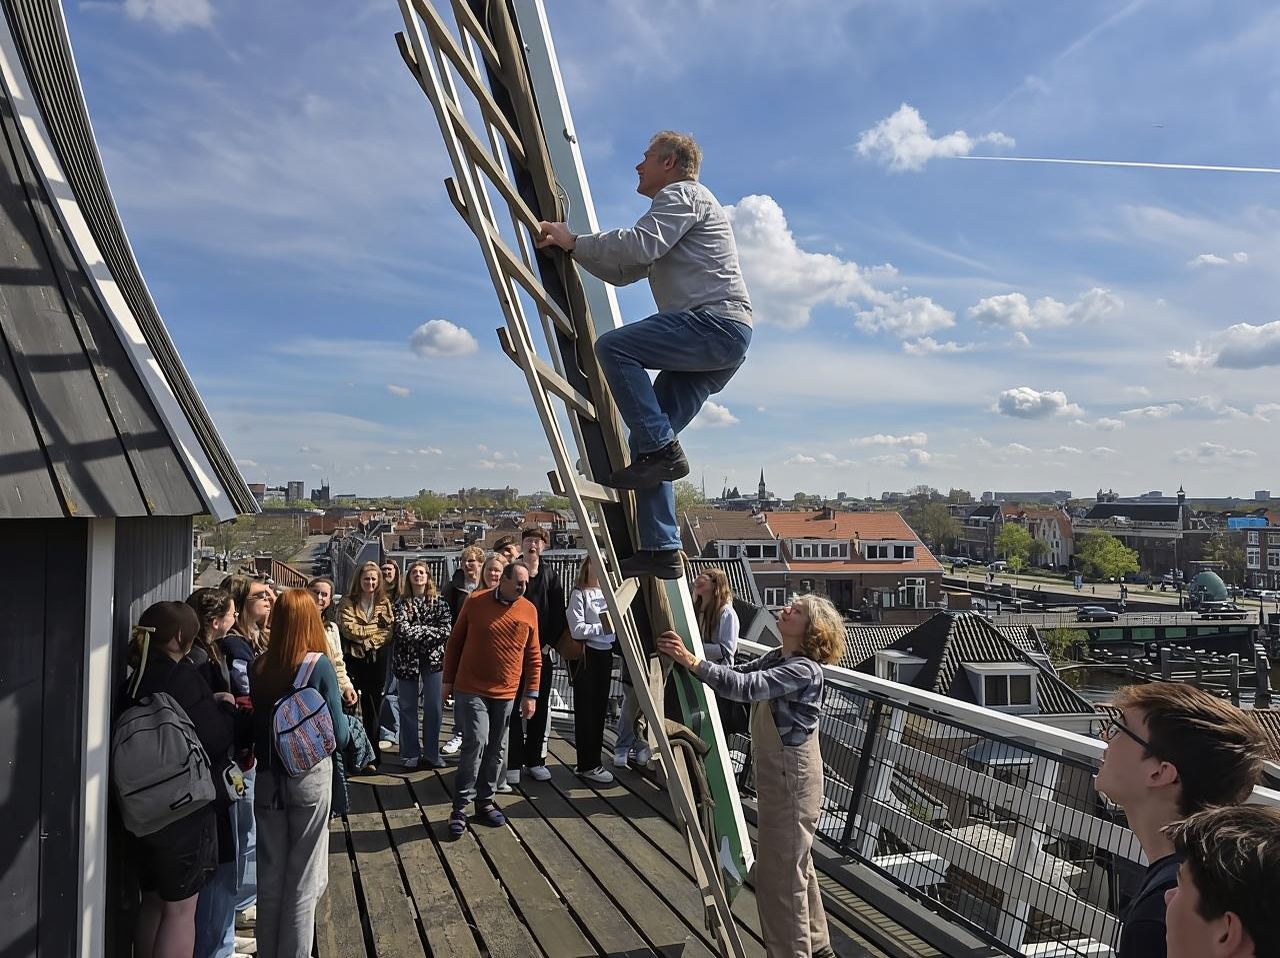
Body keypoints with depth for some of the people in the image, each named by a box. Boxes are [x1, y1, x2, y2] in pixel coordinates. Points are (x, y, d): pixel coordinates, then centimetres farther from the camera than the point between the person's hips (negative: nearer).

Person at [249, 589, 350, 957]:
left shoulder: (260, 665, -5)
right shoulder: (319, 665, -15)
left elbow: (255, 722, 3)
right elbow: (339, 734, -12)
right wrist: (348, 726, 8)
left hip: (268, 778, 4)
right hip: (309, 778, -4)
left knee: (269, 874, 18)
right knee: (303, 879, 10)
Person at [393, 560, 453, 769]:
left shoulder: (439, 602, 4)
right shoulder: (402, 602, 2)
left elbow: (447, 630, -8)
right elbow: (402, 629, -12)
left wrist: (417, 632, -12)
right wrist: (430, 631, -12)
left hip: (433, 658, 1)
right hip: (407, 659, 0)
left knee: (434, 707, 0)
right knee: (408, 707, 5)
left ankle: (431, 754, 11)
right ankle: (410, 754, 16)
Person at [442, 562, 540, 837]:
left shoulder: (529, 610, 2)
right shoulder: (475, 602, -5)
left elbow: (533, 657, 7)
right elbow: (455, 642, 4)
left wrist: (531, 694, 4)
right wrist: (448, 680, 5)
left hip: (505, 694, 3)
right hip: (471, 689, -3)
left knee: (495, 750, 10)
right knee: (476, 742, -13)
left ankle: (485, 802, 25)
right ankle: (460, 807, -1)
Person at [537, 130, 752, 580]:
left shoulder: (683, 194, 3)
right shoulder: (676, 207, 33)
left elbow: (639, 245, -15)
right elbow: (623, 270, 30)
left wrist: (574, 240, -5)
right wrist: (573, 248, 21)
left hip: (717, 321, -10)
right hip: (721, 338, 10)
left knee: (614, 346, -22)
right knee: (648, 437, 2)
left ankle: (663, 450, -19)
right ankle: (661, 550, 0)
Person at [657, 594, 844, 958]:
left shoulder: (803, 670, -24)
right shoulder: (776, 657, 5)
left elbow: (744, 687, -35)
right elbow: (739, 673, 8)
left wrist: (691, 661, -36)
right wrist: (688, 659, -5)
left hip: (791, 777, -10)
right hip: (777, 772, 10)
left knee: (780, 872, 2)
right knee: (796, 864, 22)